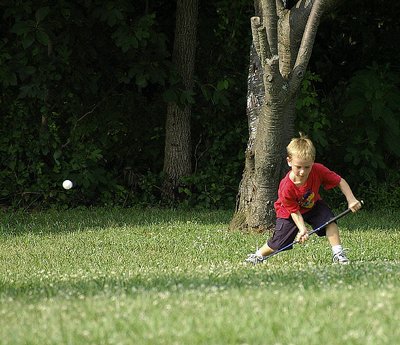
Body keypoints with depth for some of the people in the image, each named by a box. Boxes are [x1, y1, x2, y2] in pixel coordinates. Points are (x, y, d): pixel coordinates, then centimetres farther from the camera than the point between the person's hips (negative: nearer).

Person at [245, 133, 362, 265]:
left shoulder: (318, 170, -32)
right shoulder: (286, 188, -37)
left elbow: (340, 182, -18)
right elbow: (295, 212, -26)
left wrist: (351, 200, -27)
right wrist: (302, 230, -39)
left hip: (313, 205, 3)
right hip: (288, 212, -3)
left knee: (329, 220, -25)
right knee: (277, 244, -6)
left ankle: (338, 254, -14)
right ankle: (258, 255, 24)